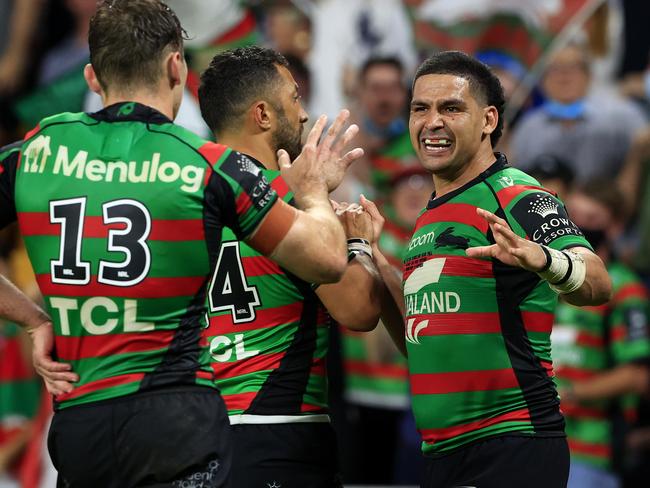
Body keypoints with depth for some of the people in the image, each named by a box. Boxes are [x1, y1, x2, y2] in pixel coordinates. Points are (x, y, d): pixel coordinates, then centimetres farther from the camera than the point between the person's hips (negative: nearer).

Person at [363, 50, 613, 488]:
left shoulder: (516, 196, -9)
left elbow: (598, 284, -25)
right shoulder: (431, 218, 17)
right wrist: (373, 256, 19)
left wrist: (538, 258, -45)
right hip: (442, 452, 8)